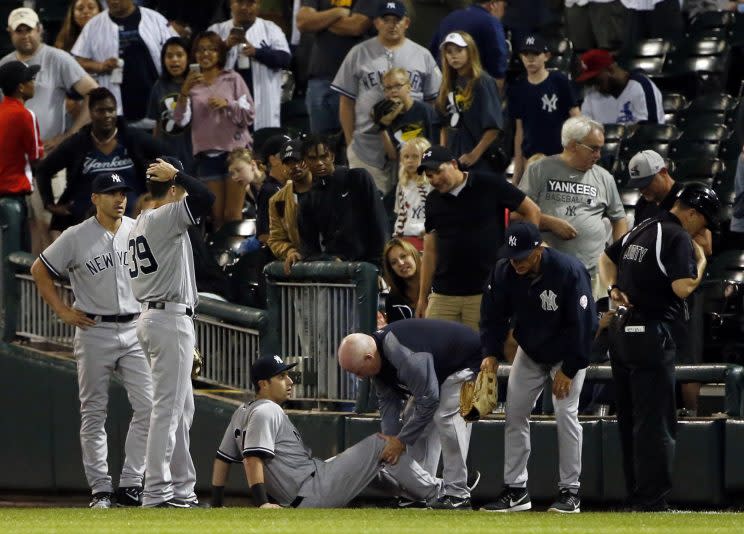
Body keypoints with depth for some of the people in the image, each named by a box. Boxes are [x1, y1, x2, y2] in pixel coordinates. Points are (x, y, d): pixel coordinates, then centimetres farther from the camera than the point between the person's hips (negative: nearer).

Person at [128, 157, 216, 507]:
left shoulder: (138, 224, 16)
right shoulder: (164, 218, -13)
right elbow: (206, 198, -27)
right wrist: (175, 174, -10)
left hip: (151, 316, 10)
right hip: (170, 318, -10)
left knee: (182, 408, 15)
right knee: (167, 408, -9)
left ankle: (181, 489, 17)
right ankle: (156, 492, -10)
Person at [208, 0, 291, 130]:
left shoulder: (271, 29, 11)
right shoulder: (217, 30, 13)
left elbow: (285, 58, -1)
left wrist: (256, 52, -16)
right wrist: (225, 45, -14)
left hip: (261, 103, -1)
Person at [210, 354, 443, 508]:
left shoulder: (242, 413, 15)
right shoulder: (266, 412, -14)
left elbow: (223, 459, 17)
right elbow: (253, 457, -25)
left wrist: (216, 506, 17)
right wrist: (261, 503, -30)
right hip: (313, 493, -10)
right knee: (380, 444, -1)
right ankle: (433, 491, 11)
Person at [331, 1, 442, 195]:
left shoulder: (422, 55, 10)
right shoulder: (359, 54, 7)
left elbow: (434, 100, 10)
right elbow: (346, 102, 8)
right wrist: (350, 142, 2)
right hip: (367, 148, -1)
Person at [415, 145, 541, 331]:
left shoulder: (490, 186, -2)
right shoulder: (433, 201, 11)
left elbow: (532, 211, 4)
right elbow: (430, 251, 16)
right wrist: (422, 296, 14)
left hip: (484, 293, -4)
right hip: (443, 293, 4)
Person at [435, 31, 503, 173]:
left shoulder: (483, 82, -8)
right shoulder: (449, 84, 13)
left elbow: (494, 127, -12)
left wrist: (475, 154, -13)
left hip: (479, 162, -6)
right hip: (452, 160, 6)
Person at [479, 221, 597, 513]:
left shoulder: (569, 271, -30)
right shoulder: (504, 272, -17)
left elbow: (584, 324, -24)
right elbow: (493, 315, -4)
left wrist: (569, 370, -22)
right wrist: (491, 354, -19)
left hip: (568, 353, -5)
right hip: (529, 352, 5)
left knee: (566, 412, -15)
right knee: (514, 413, -1)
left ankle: (570, 491, -9)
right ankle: (515, 489, 5)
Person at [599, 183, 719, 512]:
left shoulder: (641, 230, 17)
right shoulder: (677, 238, -12)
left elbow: (607, 258, 28)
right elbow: (683, 287, -21)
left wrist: (613, 287, 11)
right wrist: (701, 260, -3)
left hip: (621, 332, 9)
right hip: (650, 334, -9)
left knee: (629, 419, 13)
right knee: (655, 422, -8)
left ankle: (636, 496, 18)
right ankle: (652, 504, -11)